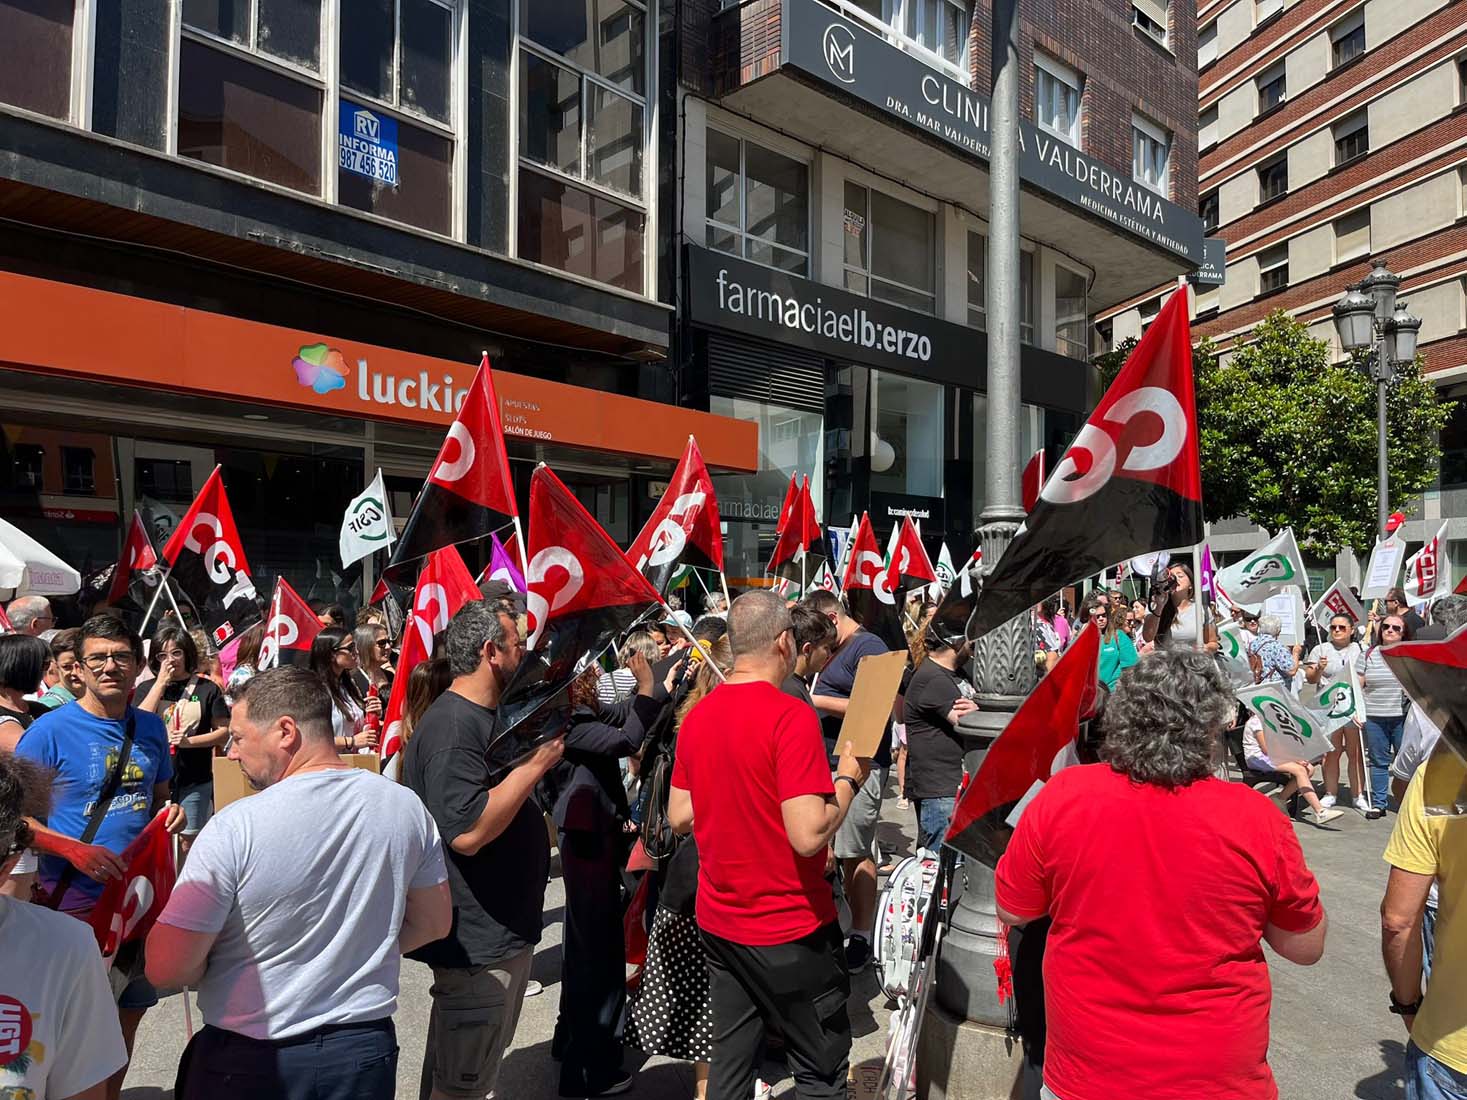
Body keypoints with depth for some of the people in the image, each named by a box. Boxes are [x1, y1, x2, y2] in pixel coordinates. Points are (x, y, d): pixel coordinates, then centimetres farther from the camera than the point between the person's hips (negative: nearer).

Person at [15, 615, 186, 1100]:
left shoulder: (151, 727, 4)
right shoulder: (51, 730, -11)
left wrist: (170, 814, -6)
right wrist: (74, 850, -22)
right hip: (74, 900, -5)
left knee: (129, 1012, 19)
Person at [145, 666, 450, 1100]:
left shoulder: (236, 826, -22)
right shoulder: (405, 807, -8)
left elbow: (166, 968, -18)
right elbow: (434, 924, 2)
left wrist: (211, 964, 2)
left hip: (249, 1060, -3)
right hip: (366, 1048, 4)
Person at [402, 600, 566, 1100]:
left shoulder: (489, 717, 10)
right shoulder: (452, 727, -23)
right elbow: (468, 831, -31)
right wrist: (535, 763, -25)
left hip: (505, 928, 10)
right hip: (478, 941, -10)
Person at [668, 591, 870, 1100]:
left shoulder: (698, 715, 0)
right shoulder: (791, 716, -21)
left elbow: (680, 817, 7)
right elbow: (808, 835, -25)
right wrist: (848, 780, -9)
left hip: (717, 920, 7)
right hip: (788, 929, -6)